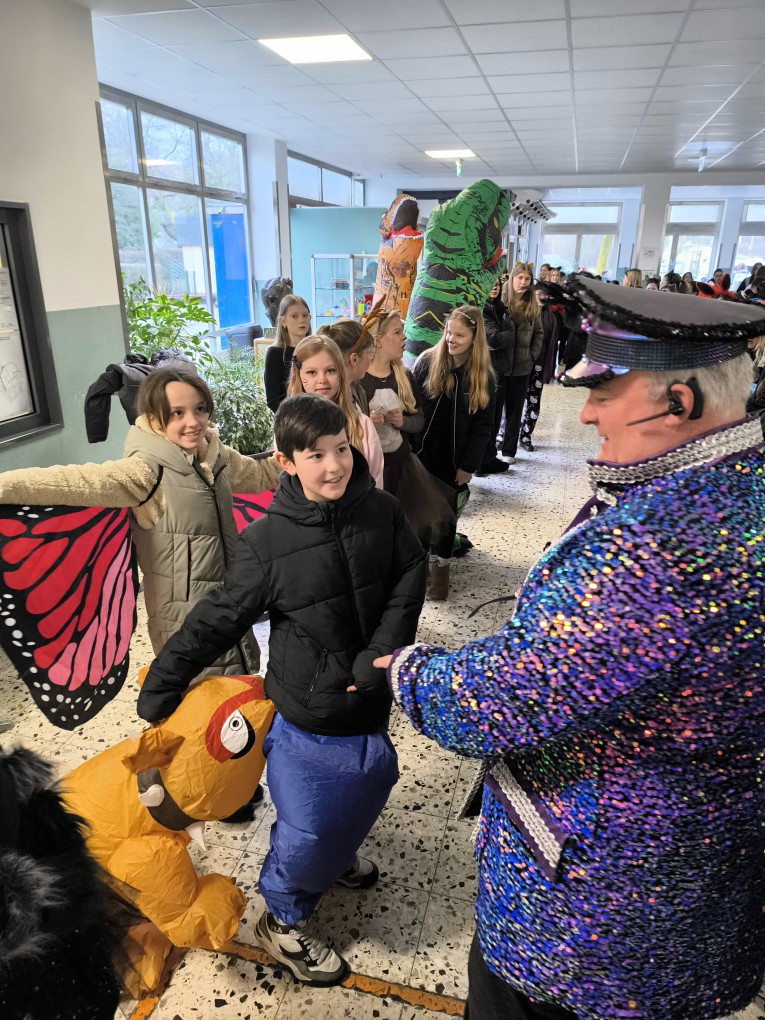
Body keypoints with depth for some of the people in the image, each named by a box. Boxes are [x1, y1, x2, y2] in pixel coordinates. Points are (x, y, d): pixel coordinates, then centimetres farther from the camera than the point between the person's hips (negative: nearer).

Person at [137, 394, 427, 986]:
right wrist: (159, 688, -6)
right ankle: (282, 922, 36)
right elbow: (219, 619, -10)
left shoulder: (381, 511, -9)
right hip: (306, 713, -4)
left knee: (365, 789, 21)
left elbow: (410, 580, -6)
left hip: (370, 698, 4)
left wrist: (381, 654, -16)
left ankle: (337, 853, 55)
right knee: (305, 828, 5)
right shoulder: (268, 541, -17)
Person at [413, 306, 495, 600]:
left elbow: (483, 425, -3)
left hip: (455, 458, 0)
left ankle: (441, 563, 29)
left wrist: (468, 465, -8)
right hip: (422, 451, 0)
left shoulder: (483, 376, -5)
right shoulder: (427, 362, -6)